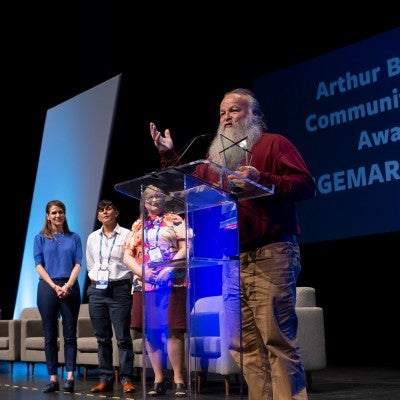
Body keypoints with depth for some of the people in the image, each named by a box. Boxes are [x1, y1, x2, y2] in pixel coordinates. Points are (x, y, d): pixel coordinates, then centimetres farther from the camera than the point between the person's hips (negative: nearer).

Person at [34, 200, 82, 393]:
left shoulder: (74, 238, 11)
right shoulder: (40, 238, 9)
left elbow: (77, 264, 3)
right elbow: (39, 265, 1)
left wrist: (68, 285, -12)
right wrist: (55, 286, -11)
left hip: (70, 288, 0)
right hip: (48, 287, 0)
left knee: (70, 334, -2)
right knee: (50, 335, 1)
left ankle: (70, 377, -3)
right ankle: (53, 378, 3)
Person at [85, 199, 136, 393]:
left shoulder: (126, 235, 0)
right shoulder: (93, 237, 14)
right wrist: (95, 282, 12)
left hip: (119, 289, -5)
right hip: (97, 290, 5)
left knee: (123, 337, -6)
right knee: (102, 338, 6)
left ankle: (126, 379, -2)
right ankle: (105, 379, 11)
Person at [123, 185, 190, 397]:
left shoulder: (174, 220, 8)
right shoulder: (138, 225, 19)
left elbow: (185, 248, -3)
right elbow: (127, 255, 14)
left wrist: (168, 269, -16)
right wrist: (141, 271, -5)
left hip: (173, 283, -4)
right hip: (144, 284, 4)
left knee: (173, 330, -8)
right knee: (150, 332, 2)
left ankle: (178, 379, -3)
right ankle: (158, 379, 9)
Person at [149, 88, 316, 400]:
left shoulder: (273, 143, 5)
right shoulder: (216, 156, 23)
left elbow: (305, 185, -7)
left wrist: (261, 180, -19)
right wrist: (169, 155, 15)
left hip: (270, 255, -7)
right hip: (231, 260, 7)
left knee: (278, 339, -11)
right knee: (246, 344, 5)